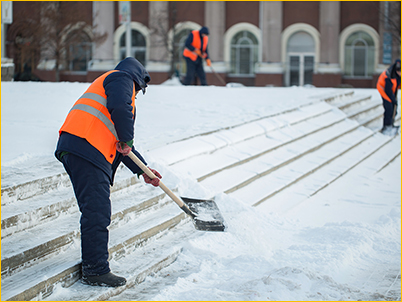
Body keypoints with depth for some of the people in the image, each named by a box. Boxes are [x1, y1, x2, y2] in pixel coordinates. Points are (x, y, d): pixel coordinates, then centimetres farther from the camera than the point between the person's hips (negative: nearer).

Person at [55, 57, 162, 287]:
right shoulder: (122, 78, 7)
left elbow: (122, 145, 35)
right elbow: (120, 108, -17)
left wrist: (143, 171, 32)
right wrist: (126, 140, -5)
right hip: (87, 149, -10)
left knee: (96, 212, 13)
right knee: (97, 212, -9)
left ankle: (94, 267, 18)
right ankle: (96, 271, -7)